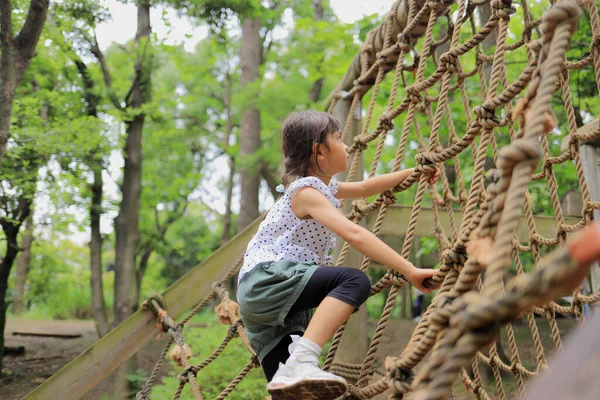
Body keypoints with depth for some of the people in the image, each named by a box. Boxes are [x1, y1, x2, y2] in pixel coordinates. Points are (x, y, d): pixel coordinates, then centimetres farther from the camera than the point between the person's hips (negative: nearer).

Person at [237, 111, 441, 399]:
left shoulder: (323, 187, 21)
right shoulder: (307, 192, -10)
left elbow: (366, 188, 39)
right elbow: (354, 235, -24)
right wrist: (410, 271, -27)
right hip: (266, 281, -10)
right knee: (355, 280, -28)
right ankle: (301, 362, -41)